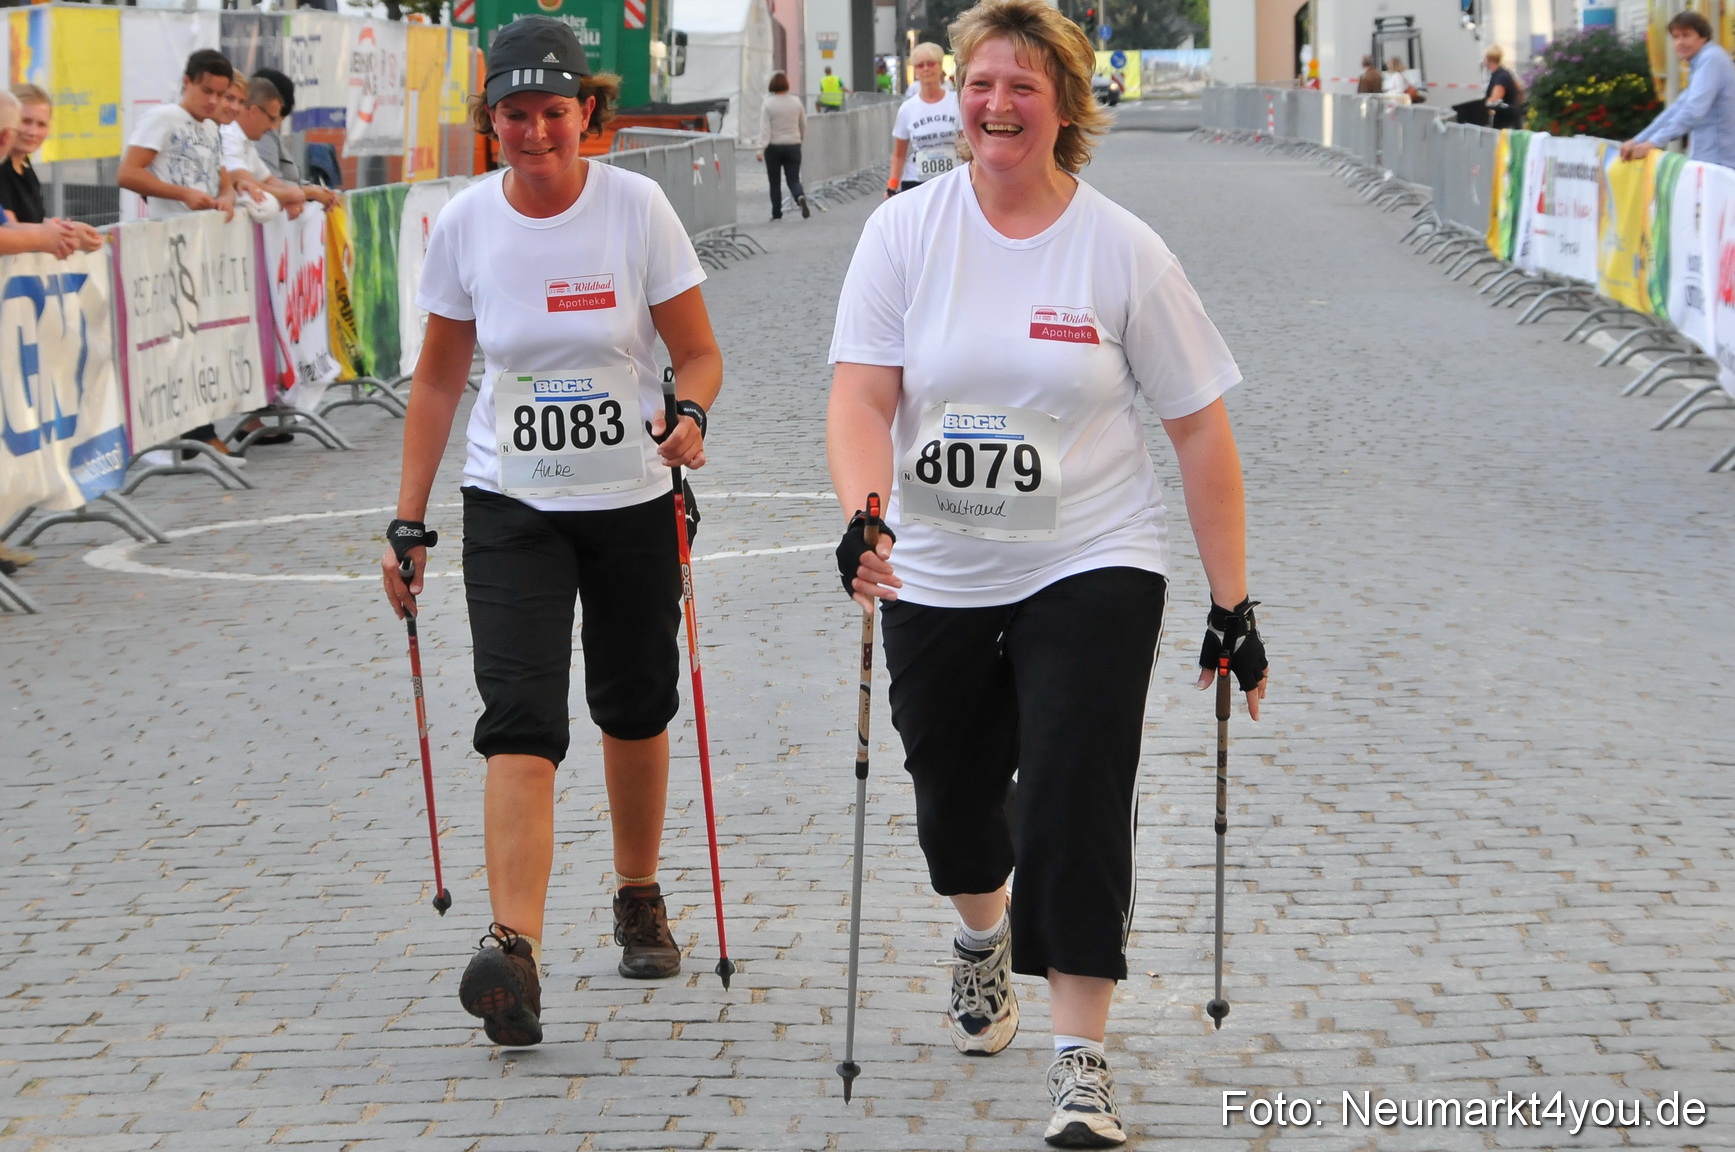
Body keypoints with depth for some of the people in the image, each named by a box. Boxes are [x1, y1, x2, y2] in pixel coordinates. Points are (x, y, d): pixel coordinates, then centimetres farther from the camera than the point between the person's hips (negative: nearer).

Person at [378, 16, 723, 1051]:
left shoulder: (636, 207, -9)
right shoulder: (466, 224, -4)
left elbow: (700, 355, -4)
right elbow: (439, 380, 5)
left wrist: (689, 413, -27)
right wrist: (408, 524, 3)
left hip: (634, 501, 0)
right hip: (512, 507, 0)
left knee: (634, 706, 14)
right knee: (521, 721, -14)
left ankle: (640, 897, 39)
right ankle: (515, 951, -26)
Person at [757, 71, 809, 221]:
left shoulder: (767, 104, -9)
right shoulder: (796, 102, 1)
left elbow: (764, 128, -14)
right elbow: (804, 126, 10)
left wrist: (761, 150, -14)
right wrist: (801, 140, 27)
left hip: (774, 147, -2)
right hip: (793, 145, 2)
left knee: (775, 182, 10)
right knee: (793, 179, 4)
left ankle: (777, 213, 14)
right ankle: (801, 197, -26)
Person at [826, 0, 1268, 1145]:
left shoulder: (1123, 249, -7)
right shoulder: (905, 231, -4)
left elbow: (1200, 427, -3)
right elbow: (862, 397, -10)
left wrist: (1233, 602, -5)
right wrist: (861, 516, -30)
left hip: (1090, 569, -2)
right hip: (938, 576, 3)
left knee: (1077, 803, -14)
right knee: (953, 796, 17)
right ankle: (984, 936, 51)